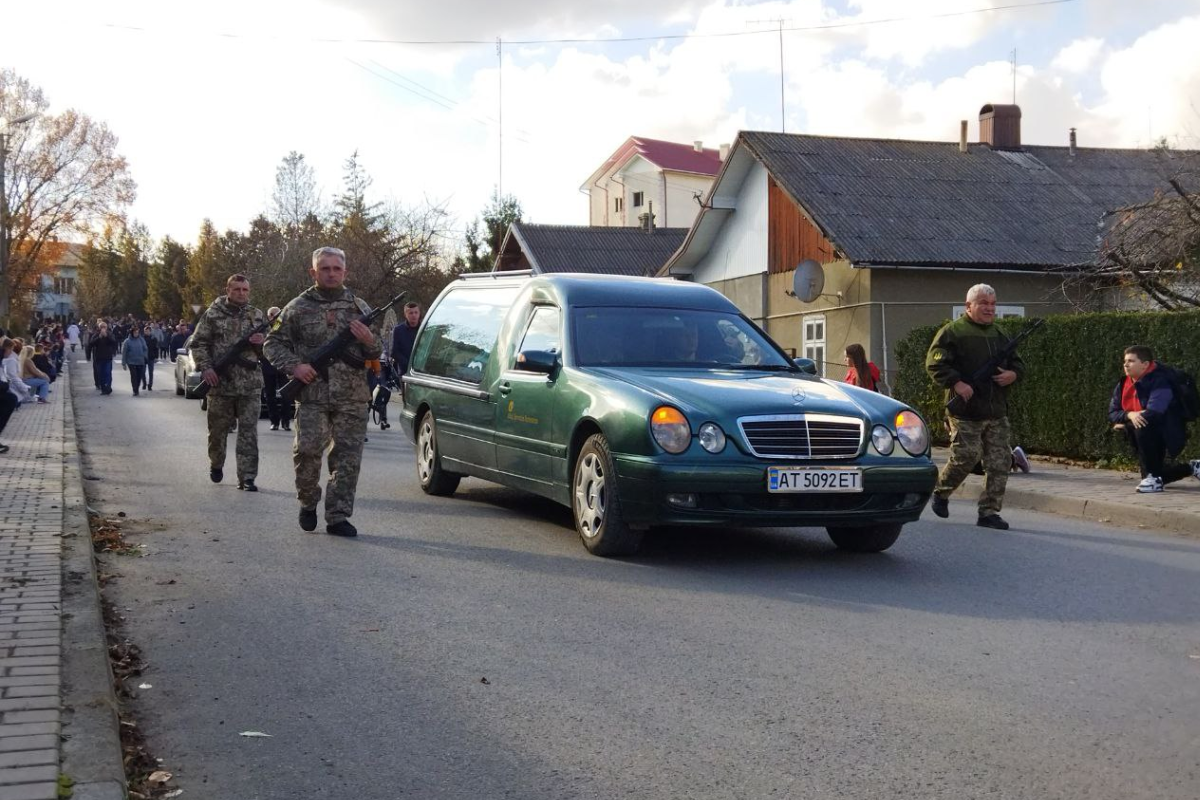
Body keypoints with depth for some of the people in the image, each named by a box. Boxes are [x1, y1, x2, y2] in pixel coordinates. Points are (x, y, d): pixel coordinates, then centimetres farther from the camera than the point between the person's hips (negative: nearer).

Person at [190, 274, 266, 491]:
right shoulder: (212, 314, 1)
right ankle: (216, 464, 37)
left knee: (248, 432, -4)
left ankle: (247, 477, -2)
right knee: (217, 429, 12)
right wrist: (205, 367, -12)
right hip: (219, 383, -1)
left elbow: (268, 349, 14)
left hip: (250, 384, 1)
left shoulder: (256, 316, 9)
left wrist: (260, 342, -9)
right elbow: (198, 343, 2)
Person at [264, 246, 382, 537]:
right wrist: (294, 366, -8)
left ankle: (338, 517, 7)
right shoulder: (298, 308, 6)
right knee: (307, 450, -12)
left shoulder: (360, 308, 12)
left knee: (348, 458, 0)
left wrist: (369, 341, -7)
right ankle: (308, 502, 14)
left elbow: (377, 352, 17)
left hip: (352, 398, 2)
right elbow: (273, 343, 9)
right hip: (312, 396, -2)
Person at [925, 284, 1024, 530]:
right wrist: (956, 383, -21)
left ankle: (989, 512, 7)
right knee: (966, 457, -7)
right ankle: (941, 491, 21)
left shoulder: (999, 336, 18)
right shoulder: (952, 332, -3)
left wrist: (1013, 374, 2)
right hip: (966, 411, -6)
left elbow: (1017, 363, 25)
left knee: (1000, 462, 0)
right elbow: (934, 363, -10)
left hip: (997, 412, 6)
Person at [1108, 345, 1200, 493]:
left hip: (1170, 435, -9)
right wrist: (1129, 415, -27)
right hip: (1150, 438, 9)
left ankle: (1153, 478, -30)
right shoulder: (1123, 384, -1)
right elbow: (1112, 412, -4)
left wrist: (1125, 424, -22)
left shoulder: (1159, 381, -24)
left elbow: (1153, 413, -35)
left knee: (1142, 425, -37)